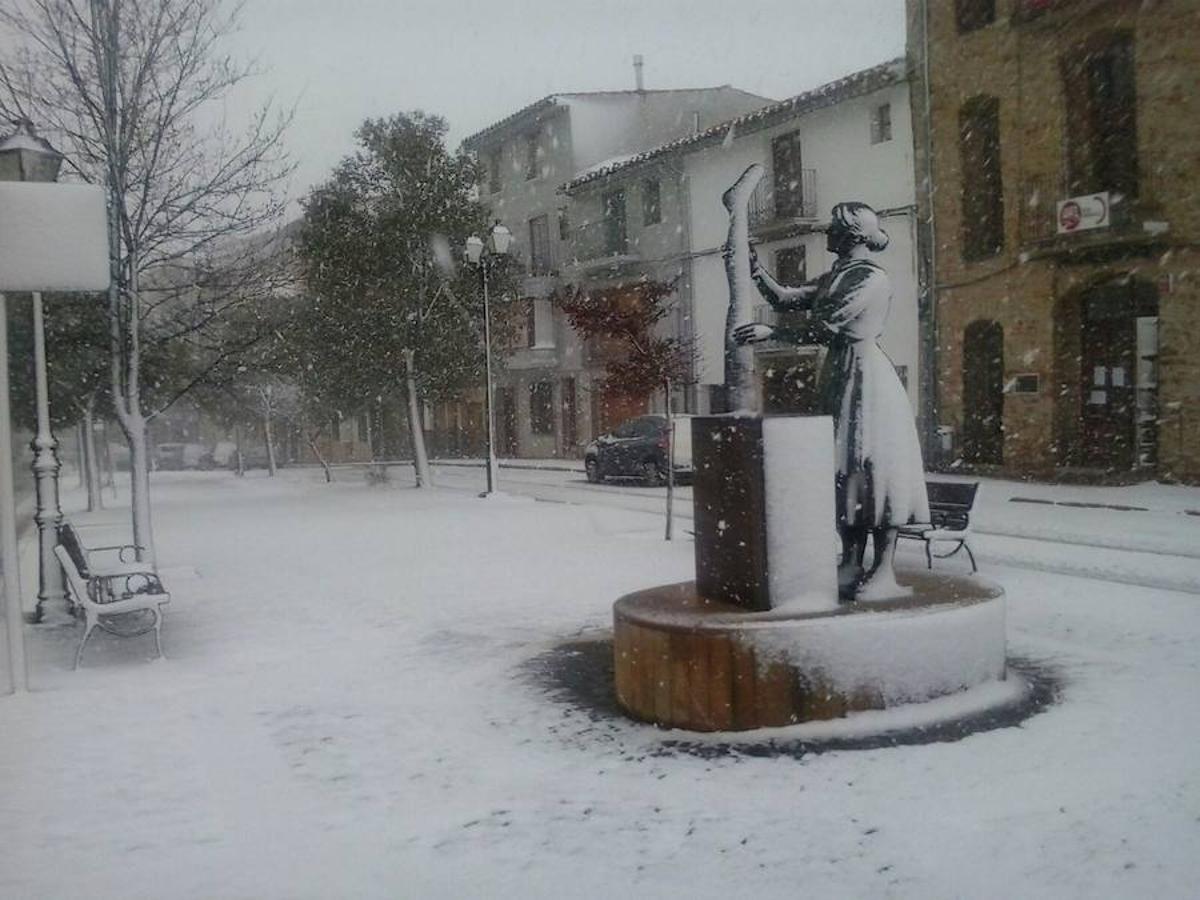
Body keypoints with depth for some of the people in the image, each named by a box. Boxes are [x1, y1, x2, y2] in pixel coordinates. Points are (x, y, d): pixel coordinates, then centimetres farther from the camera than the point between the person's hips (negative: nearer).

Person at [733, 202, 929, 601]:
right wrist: (754, 266, 6)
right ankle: (851, 564, 14)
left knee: (873, 466, -8)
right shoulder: (834, 277, 15)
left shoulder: (872, 278, -12)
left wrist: (770, 333, -11)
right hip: (838, 376, 9)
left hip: (866, 376, -9)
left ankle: (884, 571, -5)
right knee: (844, 468, 9)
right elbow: (785, 298, 14)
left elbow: (824, 327, -16)